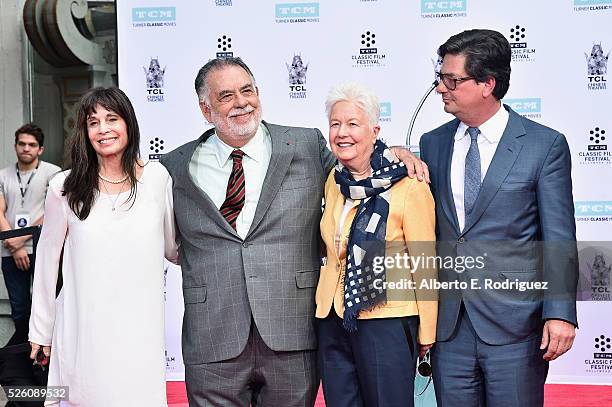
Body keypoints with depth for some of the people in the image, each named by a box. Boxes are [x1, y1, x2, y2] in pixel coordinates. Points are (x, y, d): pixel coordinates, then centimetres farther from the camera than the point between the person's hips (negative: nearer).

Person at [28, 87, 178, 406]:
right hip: (83, 330, 0)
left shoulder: (156, 177, 0)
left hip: (140, 329, 1)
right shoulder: (65, 188, -2)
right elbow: (47, 260, 7)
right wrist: (41, 331, 10)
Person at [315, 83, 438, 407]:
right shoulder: (333, 182, 7)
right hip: (333, 322, 6)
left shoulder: (409, 188, -11)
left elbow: (425, 267, -8)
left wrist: (426, 333, -6)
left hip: (387, 323, -6)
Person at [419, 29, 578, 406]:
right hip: (447, 321, 4)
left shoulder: (546, 145, -5)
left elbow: (559, 239, -8)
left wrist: (560, 313, -12)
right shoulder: (433, 143, 9)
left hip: (514, 323, -4)